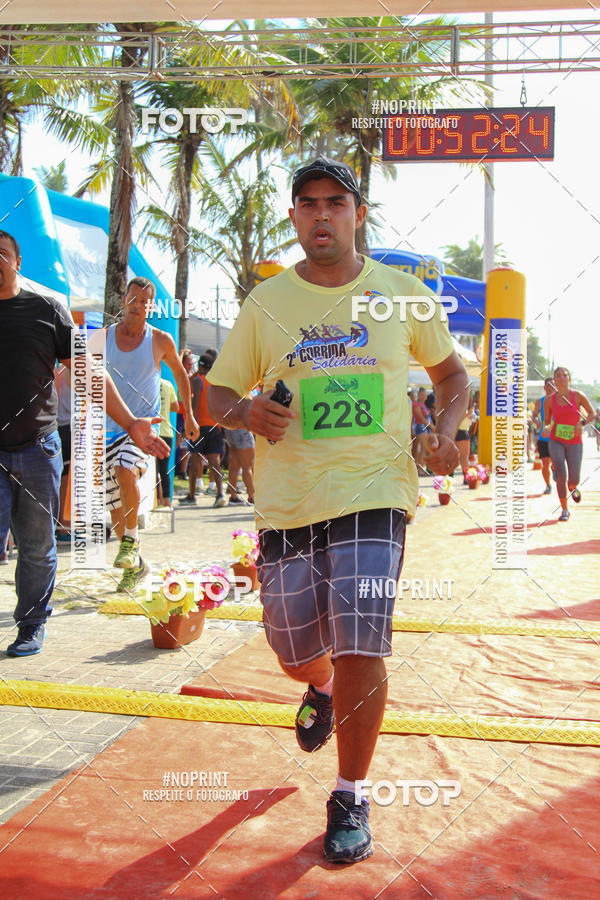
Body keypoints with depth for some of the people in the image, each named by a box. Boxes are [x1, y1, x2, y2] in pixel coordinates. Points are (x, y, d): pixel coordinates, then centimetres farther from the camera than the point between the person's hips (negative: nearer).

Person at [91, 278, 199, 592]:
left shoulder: (161, 340, 0)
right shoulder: (102, 337, 3)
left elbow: (180, 374, 16)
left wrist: (189, 416, 18)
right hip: (111, 428, 3)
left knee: (126, 470, -32)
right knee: (115, 506, 5)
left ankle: (131, 539, -12)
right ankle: (135, 564, 23)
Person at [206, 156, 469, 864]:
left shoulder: (404, 293, 5)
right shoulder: (266, 302, 5)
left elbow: (451, 372, 18)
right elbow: (216, 393, 9)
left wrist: (444, 431, -2)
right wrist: (246, 412, -15)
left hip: (374, 493, -1)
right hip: (287, 502, 2)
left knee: (360, 651, -10)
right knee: (296, 655, 11)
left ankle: (350, 800, 12)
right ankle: (323, 689, 50)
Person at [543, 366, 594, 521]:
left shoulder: (578, 396, -4)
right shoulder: (549, 400, -1)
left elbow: (592, 413, 3)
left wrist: (581, 423, -16)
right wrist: (546, 428, -13)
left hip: (574, 443, 0)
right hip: (556, 441, 0)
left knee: (574, 480, 2)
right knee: (561, 475, -16)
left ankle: (573, 488, 43)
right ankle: (564, 510, -1)